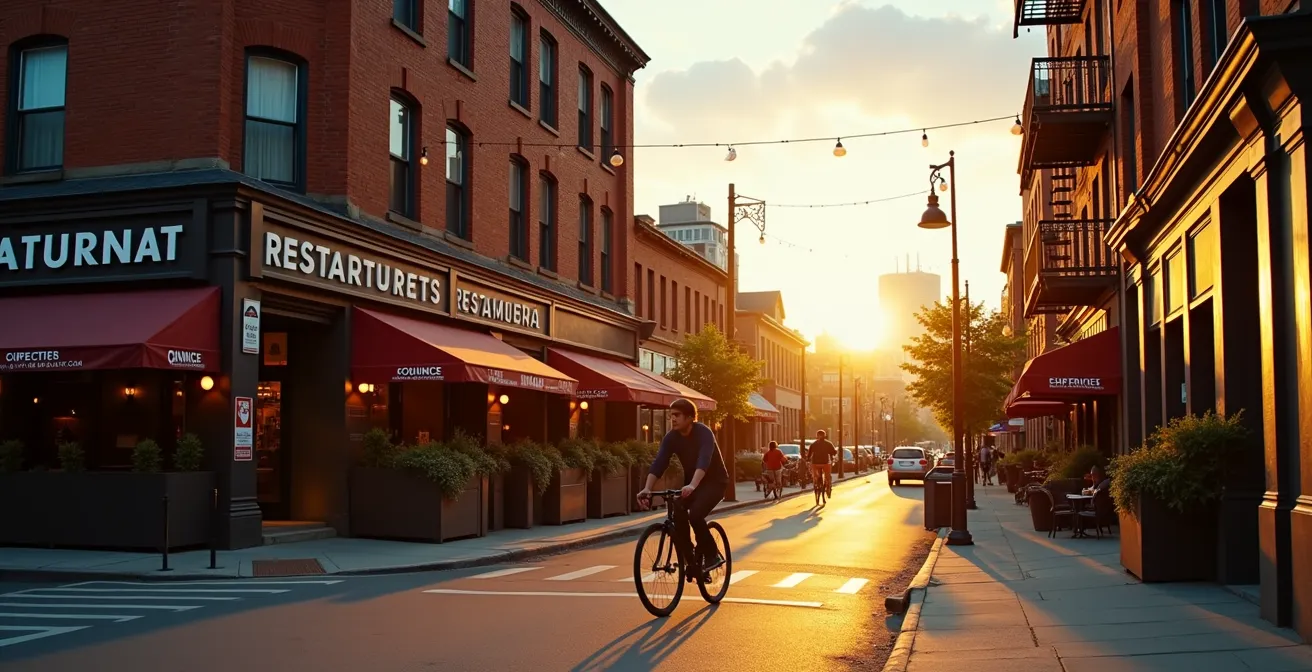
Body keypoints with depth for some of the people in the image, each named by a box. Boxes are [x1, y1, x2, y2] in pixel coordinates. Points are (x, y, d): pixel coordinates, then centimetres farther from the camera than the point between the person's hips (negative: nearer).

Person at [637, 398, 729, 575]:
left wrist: (692, 486, -58)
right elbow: (658, 463, -20)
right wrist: (647, 489, -35)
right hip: (690, 483, 5)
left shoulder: (704, 433, -26)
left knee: (695, 514, -29)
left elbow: (704, 461, -42)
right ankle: (689, 560, -5)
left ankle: (713, 555, -7)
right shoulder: (671, 437, -10)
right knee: (678, 514, -20)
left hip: (714, 481, -5)